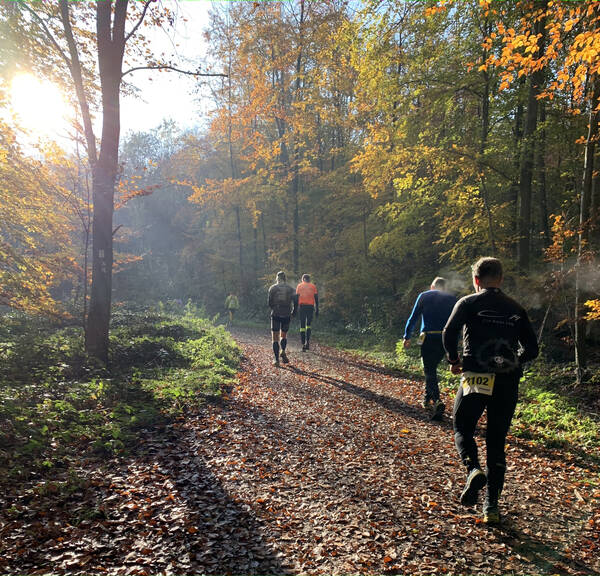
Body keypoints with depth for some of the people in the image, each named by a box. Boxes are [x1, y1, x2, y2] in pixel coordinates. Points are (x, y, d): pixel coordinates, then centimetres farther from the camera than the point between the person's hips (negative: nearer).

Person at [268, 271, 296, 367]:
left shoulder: (272, 288, 1)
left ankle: (276, 359, -3)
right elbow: (295, 301, -4)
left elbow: (269, 302, 1)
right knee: (284, 335, 20)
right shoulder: (290, 288, 4)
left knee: (275, 337, 4)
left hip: (275, 315, -1)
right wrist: (293, 312, 9)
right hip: (286, 315, 1)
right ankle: (283, 351, -3)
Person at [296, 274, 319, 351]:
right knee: (308, 325, 16)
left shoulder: (299, 286, 8)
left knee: (302, 326, 4)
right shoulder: (313, 286, 9)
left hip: (302, 306, -1)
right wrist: (317, 309, 7)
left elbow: (297, 297, 1)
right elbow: (316, 298, 4)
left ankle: (303, 344, -2)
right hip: (310, 306, 1)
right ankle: (307, 341, -1)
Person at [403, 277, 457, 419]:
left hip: (428, 338, -3)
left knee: (429, 371, -1)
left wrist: (407, 337, 12)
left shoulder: (424, 296, 8)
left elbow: (413, 318, 5)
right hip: (445, 340, 3)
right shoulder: (452, 299, 13)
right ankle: (427, 398, 29)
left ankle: (437, 402, -19)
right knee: (432, 368, 21)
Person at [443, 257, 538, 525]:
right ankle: (492, 507, 13)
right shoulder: (516, 309, 11)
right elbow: (531, 349, 10)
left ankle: (473, 470, -13)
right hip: (508, 382, 4)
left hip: (476, 378, -3)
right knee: (497, 443, 12)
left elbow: (449, 332, -13)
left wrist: (454, 360, 3)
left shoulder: (469, 303, 1)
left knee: (462, 429, 15)